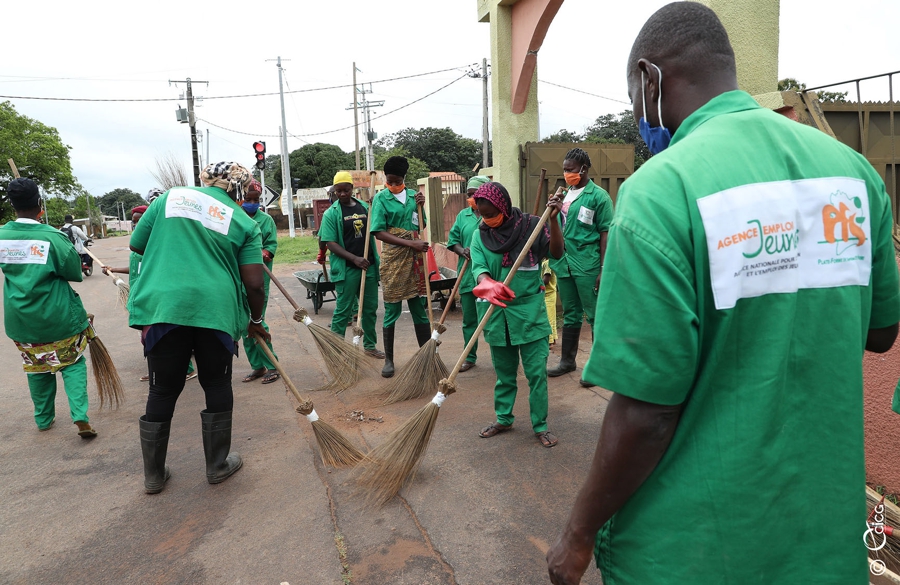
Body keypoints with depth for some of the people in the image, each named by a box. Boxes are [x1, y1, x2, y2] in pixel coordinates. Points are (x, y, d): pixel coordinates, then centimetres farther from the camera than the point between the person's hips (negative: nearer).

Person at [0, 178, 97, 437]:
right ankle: (80, 416, -4)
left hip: (21, 319, 4)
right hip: (59, 317, -4)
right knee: (72, 363, 9)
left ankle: (43, 419, 31)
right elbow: (76, 274, -9)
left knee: (37, 368, 20)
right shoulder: (53, 236, -17)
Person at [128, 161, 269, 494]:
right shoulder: (244, 222, 6)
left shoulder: (170, 197, 12)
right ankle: (218, 466, 27)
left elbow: (136, 245, 17)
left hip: (163, 306, 2)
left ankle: (153, 475, 26)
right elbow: (254, 283, -1)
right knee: (217, 387, 15)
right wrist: (256, 320, 15)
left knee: (163, 391, 13)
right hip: (217, 310, -1)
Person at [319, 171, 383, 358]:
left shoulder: (365, 207, 9)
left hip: (369, 266, 5)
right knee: (343, 310, 0)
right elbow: (331, 243, -9)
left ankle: (370, 345, 26)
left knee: (370, 308, 12)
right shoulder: (331, 213, -3)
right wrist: (355, 259, -18)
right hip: (346, 269, -4)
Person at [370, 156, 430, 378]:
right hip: (393, 260, -4)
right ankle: (388, 360, 15)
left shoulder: (413, 195, 9)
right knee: (391, 311, 3)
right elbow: (379, 233, -13)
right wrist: (412, 243, -19)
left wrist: (421, 207, -1)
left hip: (415, 259, 4)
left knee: (420, 310, 9)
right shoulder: (381, 198, -4)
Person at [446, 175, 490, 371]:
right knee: (469, 320, 11)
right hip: (468, 276, 4)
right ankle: (470, 357, 23)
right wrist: (462, 251, -9)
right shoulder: (463, 215, 12)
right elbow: (453, 240, 10)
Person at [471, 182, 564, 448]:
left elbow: (557, 252, -15)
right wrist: (487, 283, -35)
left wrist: (553, 219, -29)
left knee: (536, 371, 2)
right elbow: (478, 267, -12)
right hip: (497, 313, 3)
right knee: (504, 372, 16)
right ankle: (503, 419, 33)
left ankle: (540, 425, 18)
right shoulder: (480, 236, 2)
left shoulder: (531, 225, -6)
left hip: (529, 310, -3)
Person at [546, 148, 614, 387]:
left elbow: (606, 233, -9)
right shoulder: (565, 195, 13)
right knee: (570, 314, 16)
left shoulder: (598, 195, -6)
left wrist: (603, 269, -14)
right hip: (564, 264, 7)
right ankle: (567, 360, 27)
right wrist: (553, 262, 12)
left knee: (595, 315, 2)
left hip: (587, 265, -7)